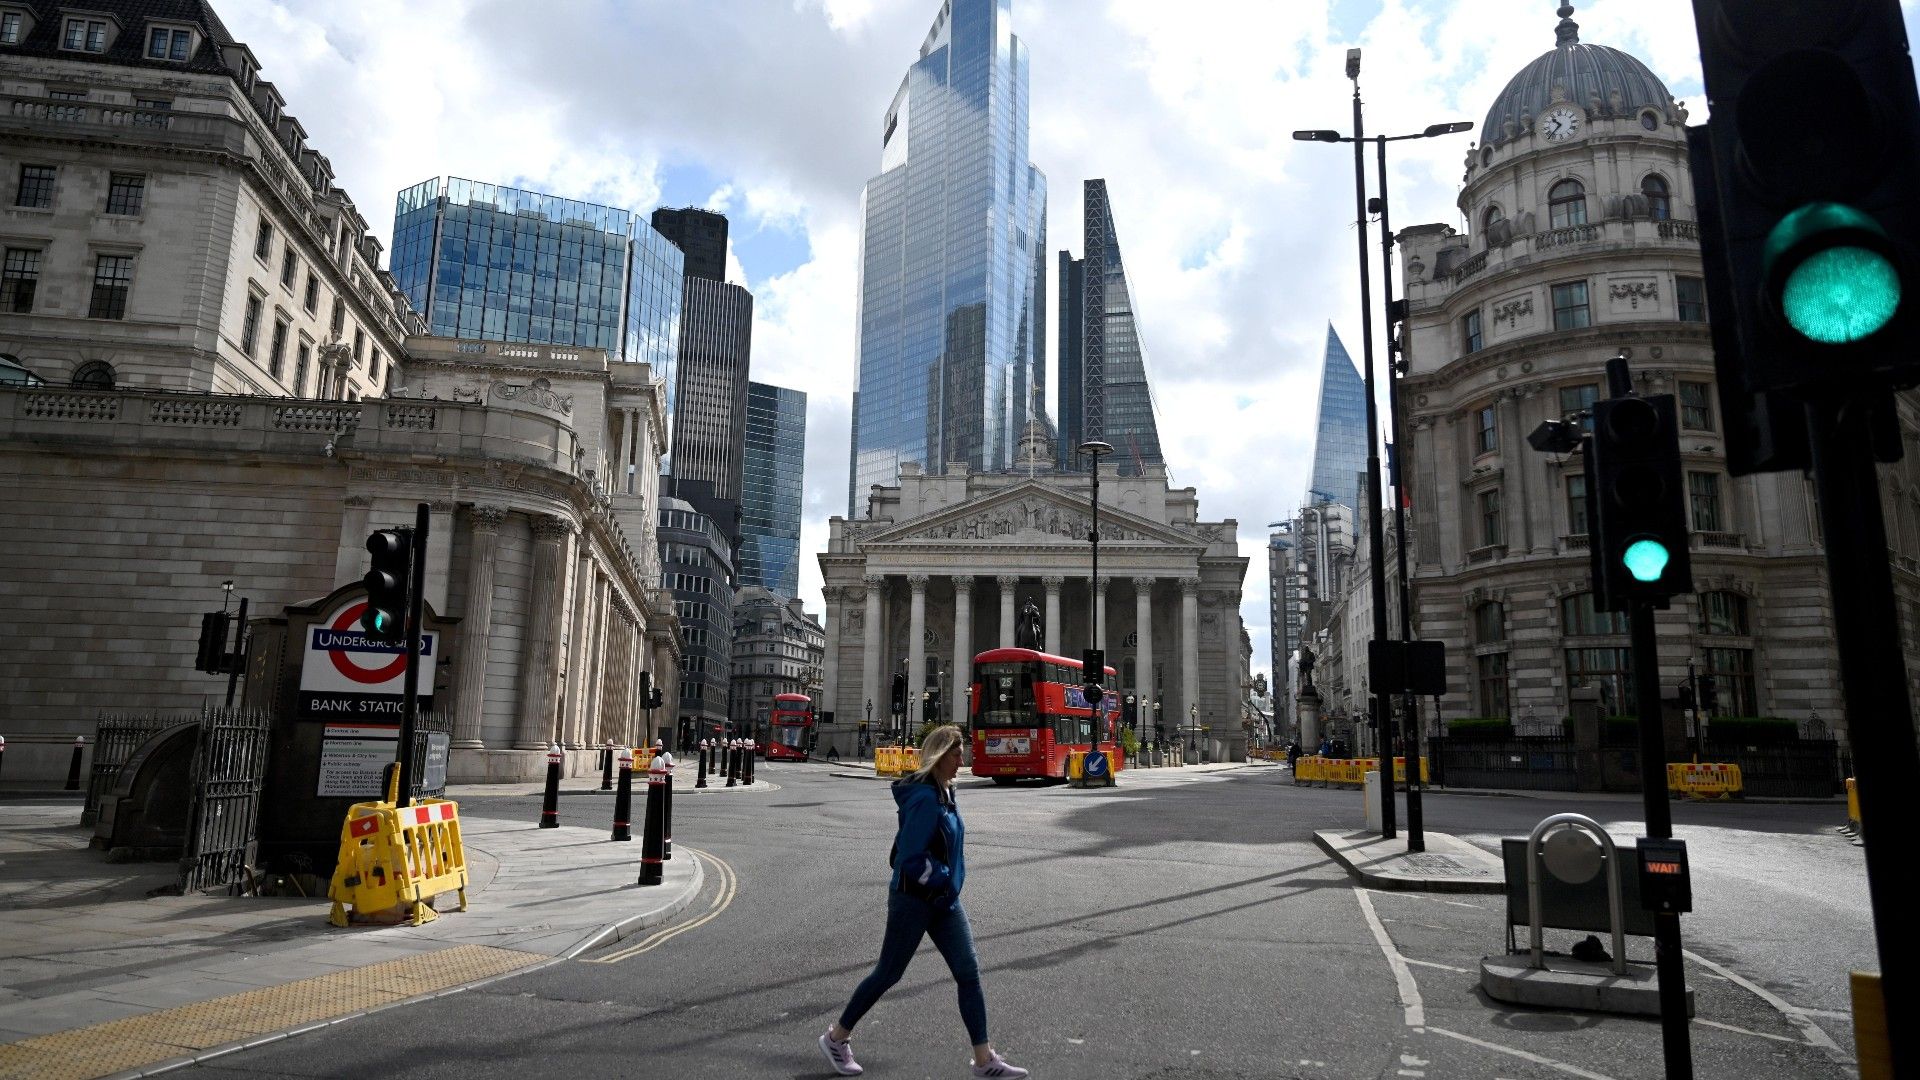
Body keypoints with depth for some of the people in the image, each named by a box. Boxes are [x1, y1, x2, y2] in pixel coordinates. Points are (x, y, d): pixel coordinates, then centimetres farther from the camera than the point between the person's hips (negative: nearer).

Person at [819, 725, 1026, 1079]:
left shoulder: (945, 793, 6)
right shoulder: (926, 798, -23)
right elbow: (910, 858, -26)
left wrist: (949, 880, 12)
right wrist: (944, 878, -17)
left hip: (944, 902, 8)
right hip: (913, 900, -8)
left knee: (969, 973, 5)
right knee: (888, 973, 6)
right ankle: (836, 1037, 26)